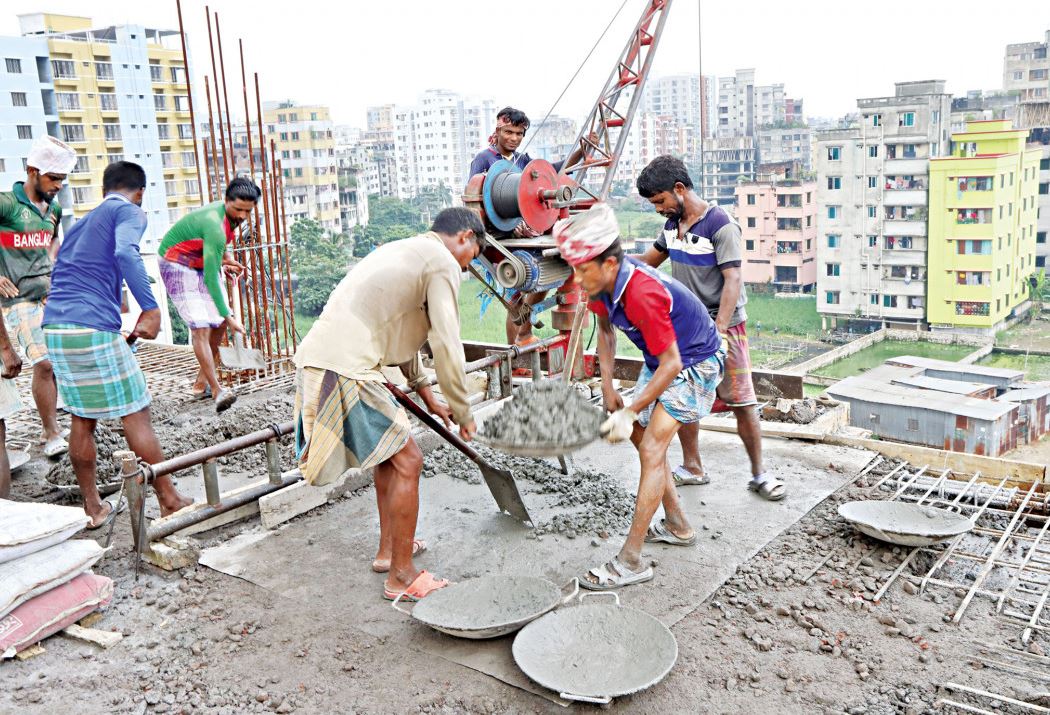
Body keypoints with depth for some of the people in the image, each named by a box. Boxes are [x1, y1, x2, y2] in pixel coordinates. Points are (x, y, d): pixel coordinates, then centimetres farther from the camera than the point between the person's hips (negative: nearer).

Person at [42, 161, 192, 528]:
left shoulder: (84, 220, 24)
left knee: (82, 419, 15)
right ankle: (169, 501, 6)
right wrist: (151, 309, -23)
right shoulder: (128, 212, 1)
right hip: (94, 328, -8)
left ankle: (92, 508, 21)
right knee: (136, 417, -1)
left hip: (54, 326, 8)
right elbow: (125, 253, -21)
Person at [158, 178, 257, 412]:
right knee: (200, 327, -21)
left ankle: (201, 383, 15)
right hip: (178, 266, -9)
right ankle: (217, 391, -27)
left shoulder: (230, 214, -6)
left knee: (219, 324, 6)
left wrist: (226, 258, -3)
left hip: (201, 265, 9)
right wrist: (228, 317, -33)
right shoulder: (215, 227, -34)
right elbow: (211, 279, -34)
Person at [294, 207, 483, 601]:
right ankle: (402, 577, 8)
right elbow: (446, 345, -11)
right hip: (344, 369, -10)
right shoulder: (443, 262, -4)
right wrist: (463, 413, 0)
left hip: (317, 358, 10)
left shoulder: (404, 250, 26)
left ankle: (389, 549, 34)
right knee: (406, 462, -1)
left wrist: (427, 396, 31)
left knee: (391, 449, 23)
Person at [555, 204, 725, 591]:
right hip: (661, 359, 9)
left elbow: (671, 365, -32)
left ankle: (630, 562, -11)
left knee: (652, 448, -15)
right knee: (641, 436, 15)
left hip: (694, 362, -9)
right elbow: (605, 328, 8)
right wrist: (608, 387, 2)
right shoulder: (601, 283, -12)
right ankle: (677, 526, 32)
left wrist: (629, 413, -30)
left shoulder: (642, 294, -37)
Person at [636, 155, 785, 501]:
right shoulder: (672, 223, 7)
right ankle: (692, 468, 21)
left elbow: (733, 281, -21)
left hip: (723, 326, -7)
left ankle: (759, 473, 11)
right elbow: (653, 258, 26)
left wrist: (719, 331, -28)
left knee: (742, 403, -2)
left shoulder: (720, 225, -16)